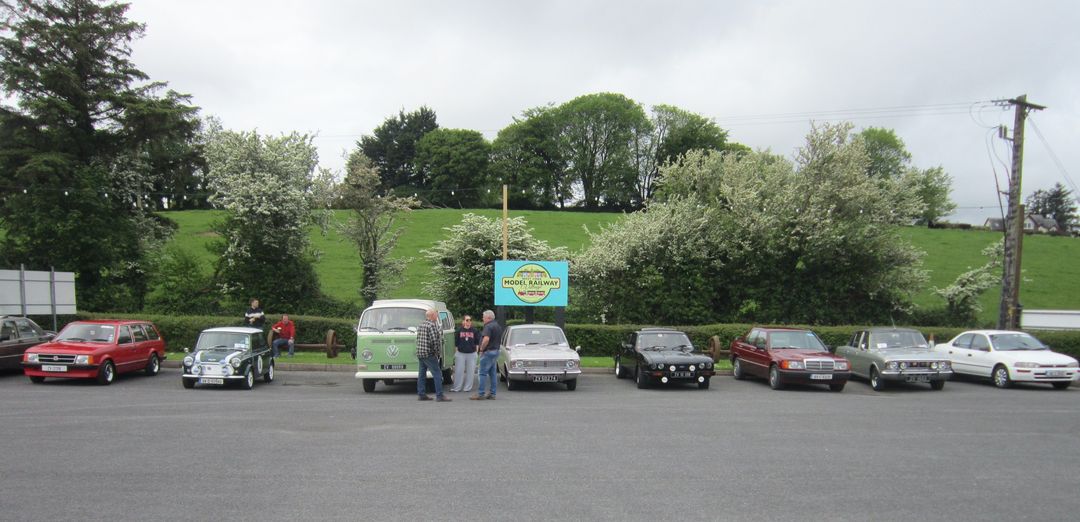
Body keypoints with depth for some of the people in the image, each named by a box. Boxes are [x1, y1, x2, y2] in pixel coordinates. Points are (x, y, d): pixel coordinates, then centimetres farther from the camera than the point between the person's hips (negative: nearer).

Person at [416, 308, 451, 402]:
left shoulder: (421, 325, 14)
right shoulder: (432, 325, -14)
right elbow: (434, 340, -21)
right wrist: (436, 352, -9)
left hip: (420, 353, 9)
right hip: (429, 354, -9)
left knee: (422, 373, 13)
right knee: (437, 374, -6)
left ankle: (421, 394, 16)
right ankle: (439, 396, -8)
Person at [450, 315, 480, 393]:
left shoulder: (475, 330, -1)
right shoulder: (458, 330, -3)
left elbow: (478, 341, 3)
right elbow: (455, 341, 1)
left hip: (471, 354, 1)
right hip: (460, 353, -1)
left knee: (470, 371, 6)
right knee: (458, 371, 3)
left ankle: (468, 387, 17)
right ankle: (457, 387, 12)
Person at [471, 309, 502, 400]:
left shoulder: (488, 326, -16)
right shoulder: (498, 326, 16)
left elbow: (486, 339, -29)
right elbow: (500, 340, 24)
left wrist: (481, 349, -17)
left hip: (488, 352, -10)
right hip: (496, 351, 10)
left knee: (483, 373, -5)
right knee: (492, 373, 12)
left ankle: (480, 394, -4)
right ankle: (492, 393, 13)